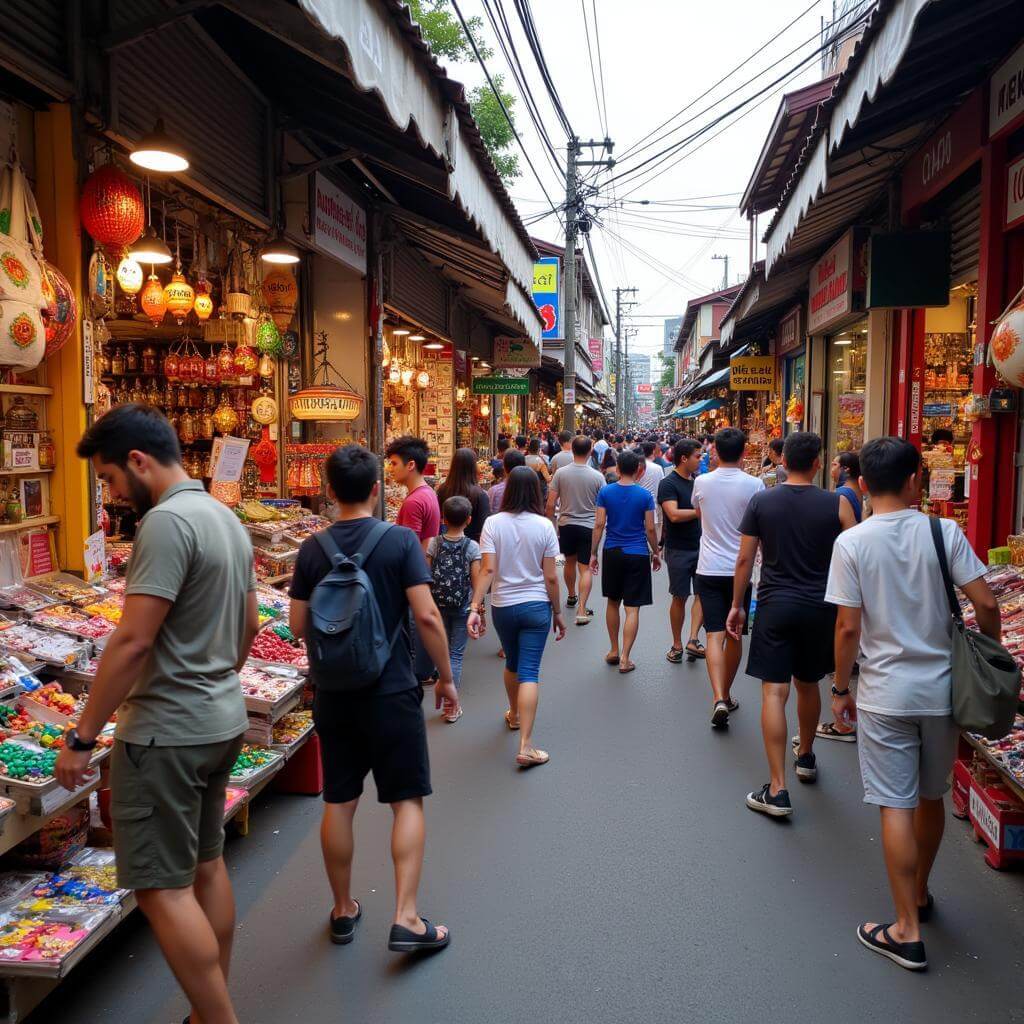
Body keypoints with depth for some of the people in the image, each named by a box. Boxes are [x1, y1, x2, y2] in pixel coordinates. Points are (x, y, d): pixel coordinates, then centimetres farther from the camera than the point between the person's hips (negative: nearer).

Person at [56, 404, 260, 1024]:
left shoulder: (167, 521, -19)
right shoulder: (227, 518, 10)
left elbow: (134, 641, -23)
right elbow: (249, 625, 17)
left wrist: (82, 738, -15)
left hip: (167, 733, -10)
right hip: (224, 721, 10)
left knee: (162, 888, 1)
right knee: (207, 865, 19)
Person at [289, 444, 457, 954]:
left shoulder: (312, 549, -2)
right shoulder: (400, 540, -12)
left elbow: (298, 626, 1)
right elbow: (426, 615, -16)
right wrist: (446, 677, -4)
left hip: (333, 692, 4)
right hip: (391, 692, -3)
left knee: (339, 802, 14)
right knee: (407, 801, 8)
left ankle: (343, 910, 28)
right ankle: (406, 918, 5)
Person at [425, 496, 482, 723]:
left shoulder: (435, 544, -6)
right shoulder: (472, 547, -12)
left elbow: (426, 577, -5)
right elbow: (476, 583, -11)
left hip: (438, 606, 2)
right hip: (463, 608, -2)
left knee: (443, 650, 19)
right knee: (456, 654, 6)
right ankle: (451, 704, 11)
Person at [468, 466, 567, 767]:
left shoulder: (493, 523, -7)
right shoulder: (544, 526, -8)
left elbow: (488, 570, -15)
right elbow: (550, 577, -6)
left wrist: (475, 607, -14)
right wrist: (558, 613, 4)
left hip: (503, 606, 2)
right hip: (536, 606, -2)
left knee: (512, 664, 24)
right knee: (529, 672, -1)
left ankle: (514, 715, 47)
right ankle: (525, 746, -6)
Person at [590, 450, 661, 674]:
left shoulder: (605, 492, -2)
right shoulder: (645, 495, -6)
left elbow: (599, 524, -4)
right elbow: (650, 529, -3)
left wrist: (594, 553, 3)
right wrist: (655, 554, 10)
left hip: (612, 553, 2)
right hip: (637, 554, -2)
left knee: (613, 602, 18)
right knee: (632, 608, 1)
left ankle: (614, 651, 26)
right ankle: (624, 658, 0)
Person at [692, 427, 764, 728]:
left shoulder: (702, 482, -2)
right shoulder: (754, 485, -9)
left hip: (709, 568, 1)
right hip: (739, 569, 0)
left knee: (715, 635, -1)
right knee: (734, 635, 14)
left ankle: (718, 699, -16)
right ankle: (726, 694, 26)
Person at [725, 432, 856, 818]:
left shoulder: (761, 501, -4)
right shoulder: (836, 505, -5)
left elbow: (745, 559, -2)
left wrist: (737, 605, 8)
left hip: (775, 606, -1)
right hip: (819, 608, 2)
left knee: (774, 692, -2)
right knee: (808, 684, 21)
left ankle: (777, 790, -5)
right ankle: (806, 757, 43)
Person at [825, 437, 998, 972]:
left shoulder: (851, 542, -11)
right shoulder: (944, 532, -7)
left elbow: (848, 627, -11)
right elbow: (986, 604, -8)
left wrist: (841, 689, 1)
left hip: (885, 694, -3)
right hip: (943, 688, 3)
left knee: (897, 807, 4)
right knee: (931, 797, 20)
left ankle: (908, 931, 9)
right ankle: (920, 893, 40)